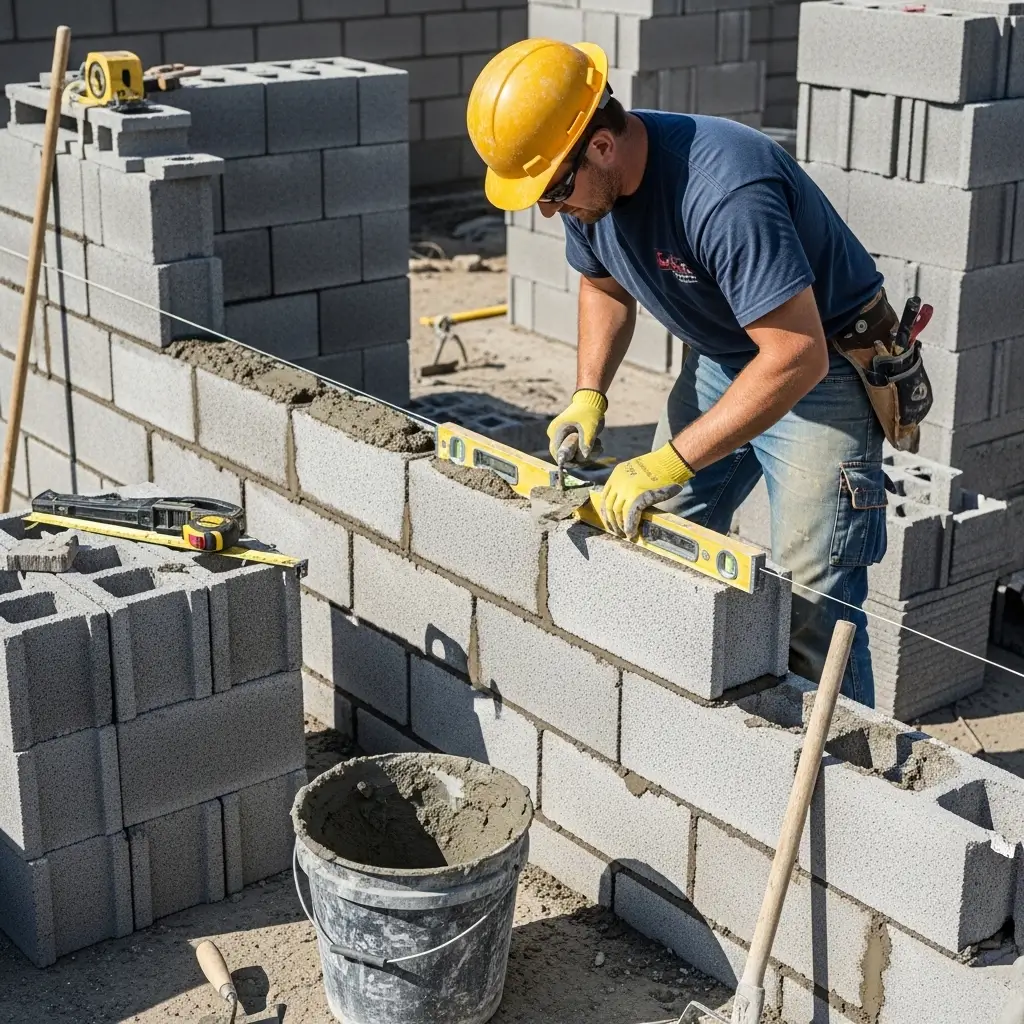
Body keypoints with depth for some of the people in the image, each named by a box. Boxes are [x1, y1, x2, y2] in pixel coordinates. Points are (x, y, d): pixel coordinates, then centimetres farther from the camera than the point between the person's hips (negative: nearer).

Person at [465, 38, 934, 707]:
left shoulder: (725, 193, -36)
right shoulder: (588, 184, -9)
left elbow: (798, 357, -36)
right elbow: (605, 285, 12)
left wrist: (670, 463, -36)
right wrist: (588, 396, -4)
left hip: (821, 369, -8)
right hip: (721, 361, 8)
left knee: (812, 609, -13)